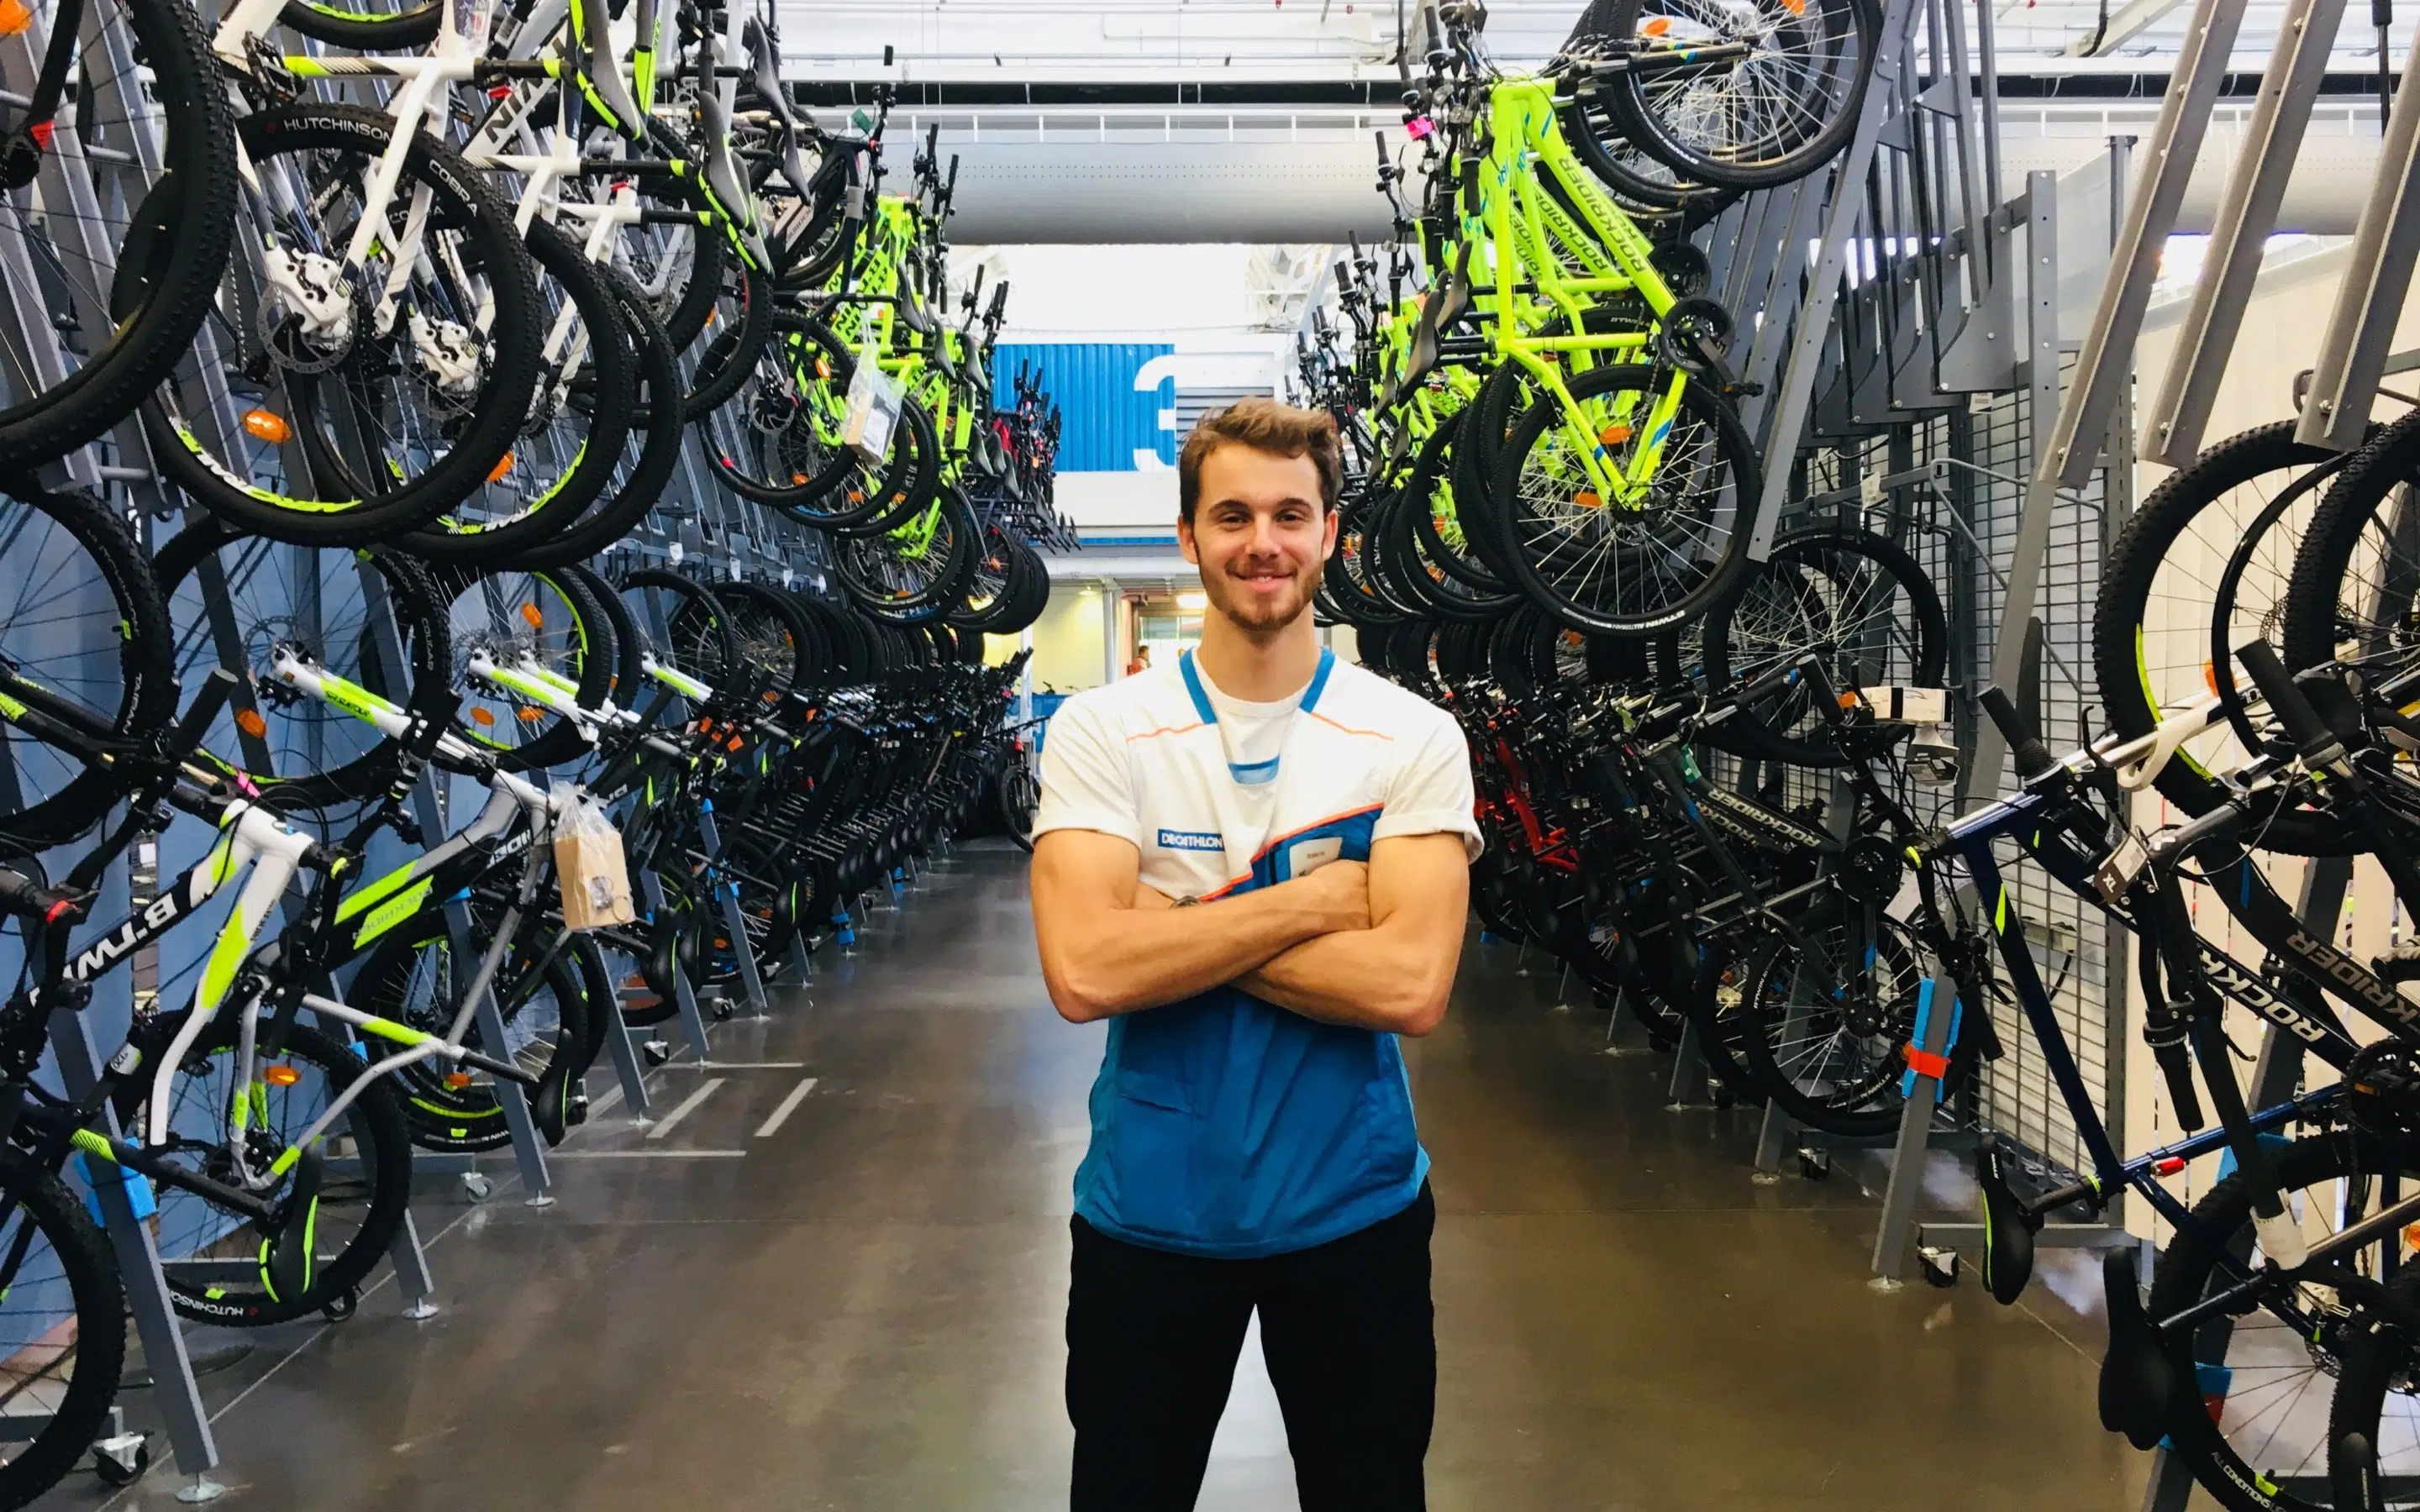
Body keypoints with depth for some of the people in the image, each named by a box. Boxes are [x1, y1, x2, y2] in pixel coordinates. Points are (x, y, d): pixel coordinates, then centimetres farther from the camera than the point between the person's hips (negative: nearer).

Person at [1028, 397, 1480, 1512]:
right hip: (1147, 1210, 0)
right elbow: (1084, 971, -21)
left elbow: (1410, 987, -20)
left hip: (1353, 1210, 0)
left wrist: (1174, 929, -19)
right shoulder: (1101, 730, -7)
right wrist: (1316, 896, -19)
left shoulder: (1413, 739, -7)